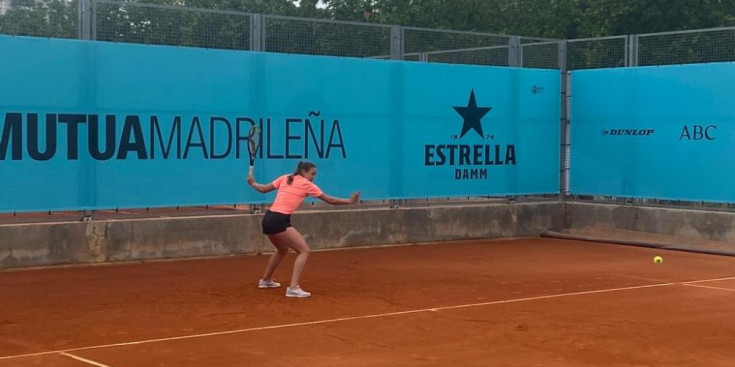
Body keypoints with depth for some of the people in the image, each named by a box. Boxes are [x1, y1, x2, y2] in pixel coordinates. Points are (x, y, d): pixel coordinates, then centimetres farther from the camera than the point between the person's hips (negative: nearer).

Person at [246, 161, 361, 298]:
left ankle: (265, 280, 47)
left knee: (282, 249, 32)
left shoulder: (285, 178, 15)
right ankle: (293, 288, -18)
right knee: (304, 251, -6)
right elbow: (329, 200, 7)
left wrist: (252, 183, 36)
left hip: (268, 220, 8)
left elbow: (264, 189, 17)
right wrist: (350, 201, 16)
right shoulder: (307, 185, 1)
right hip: (280, 221, -8)